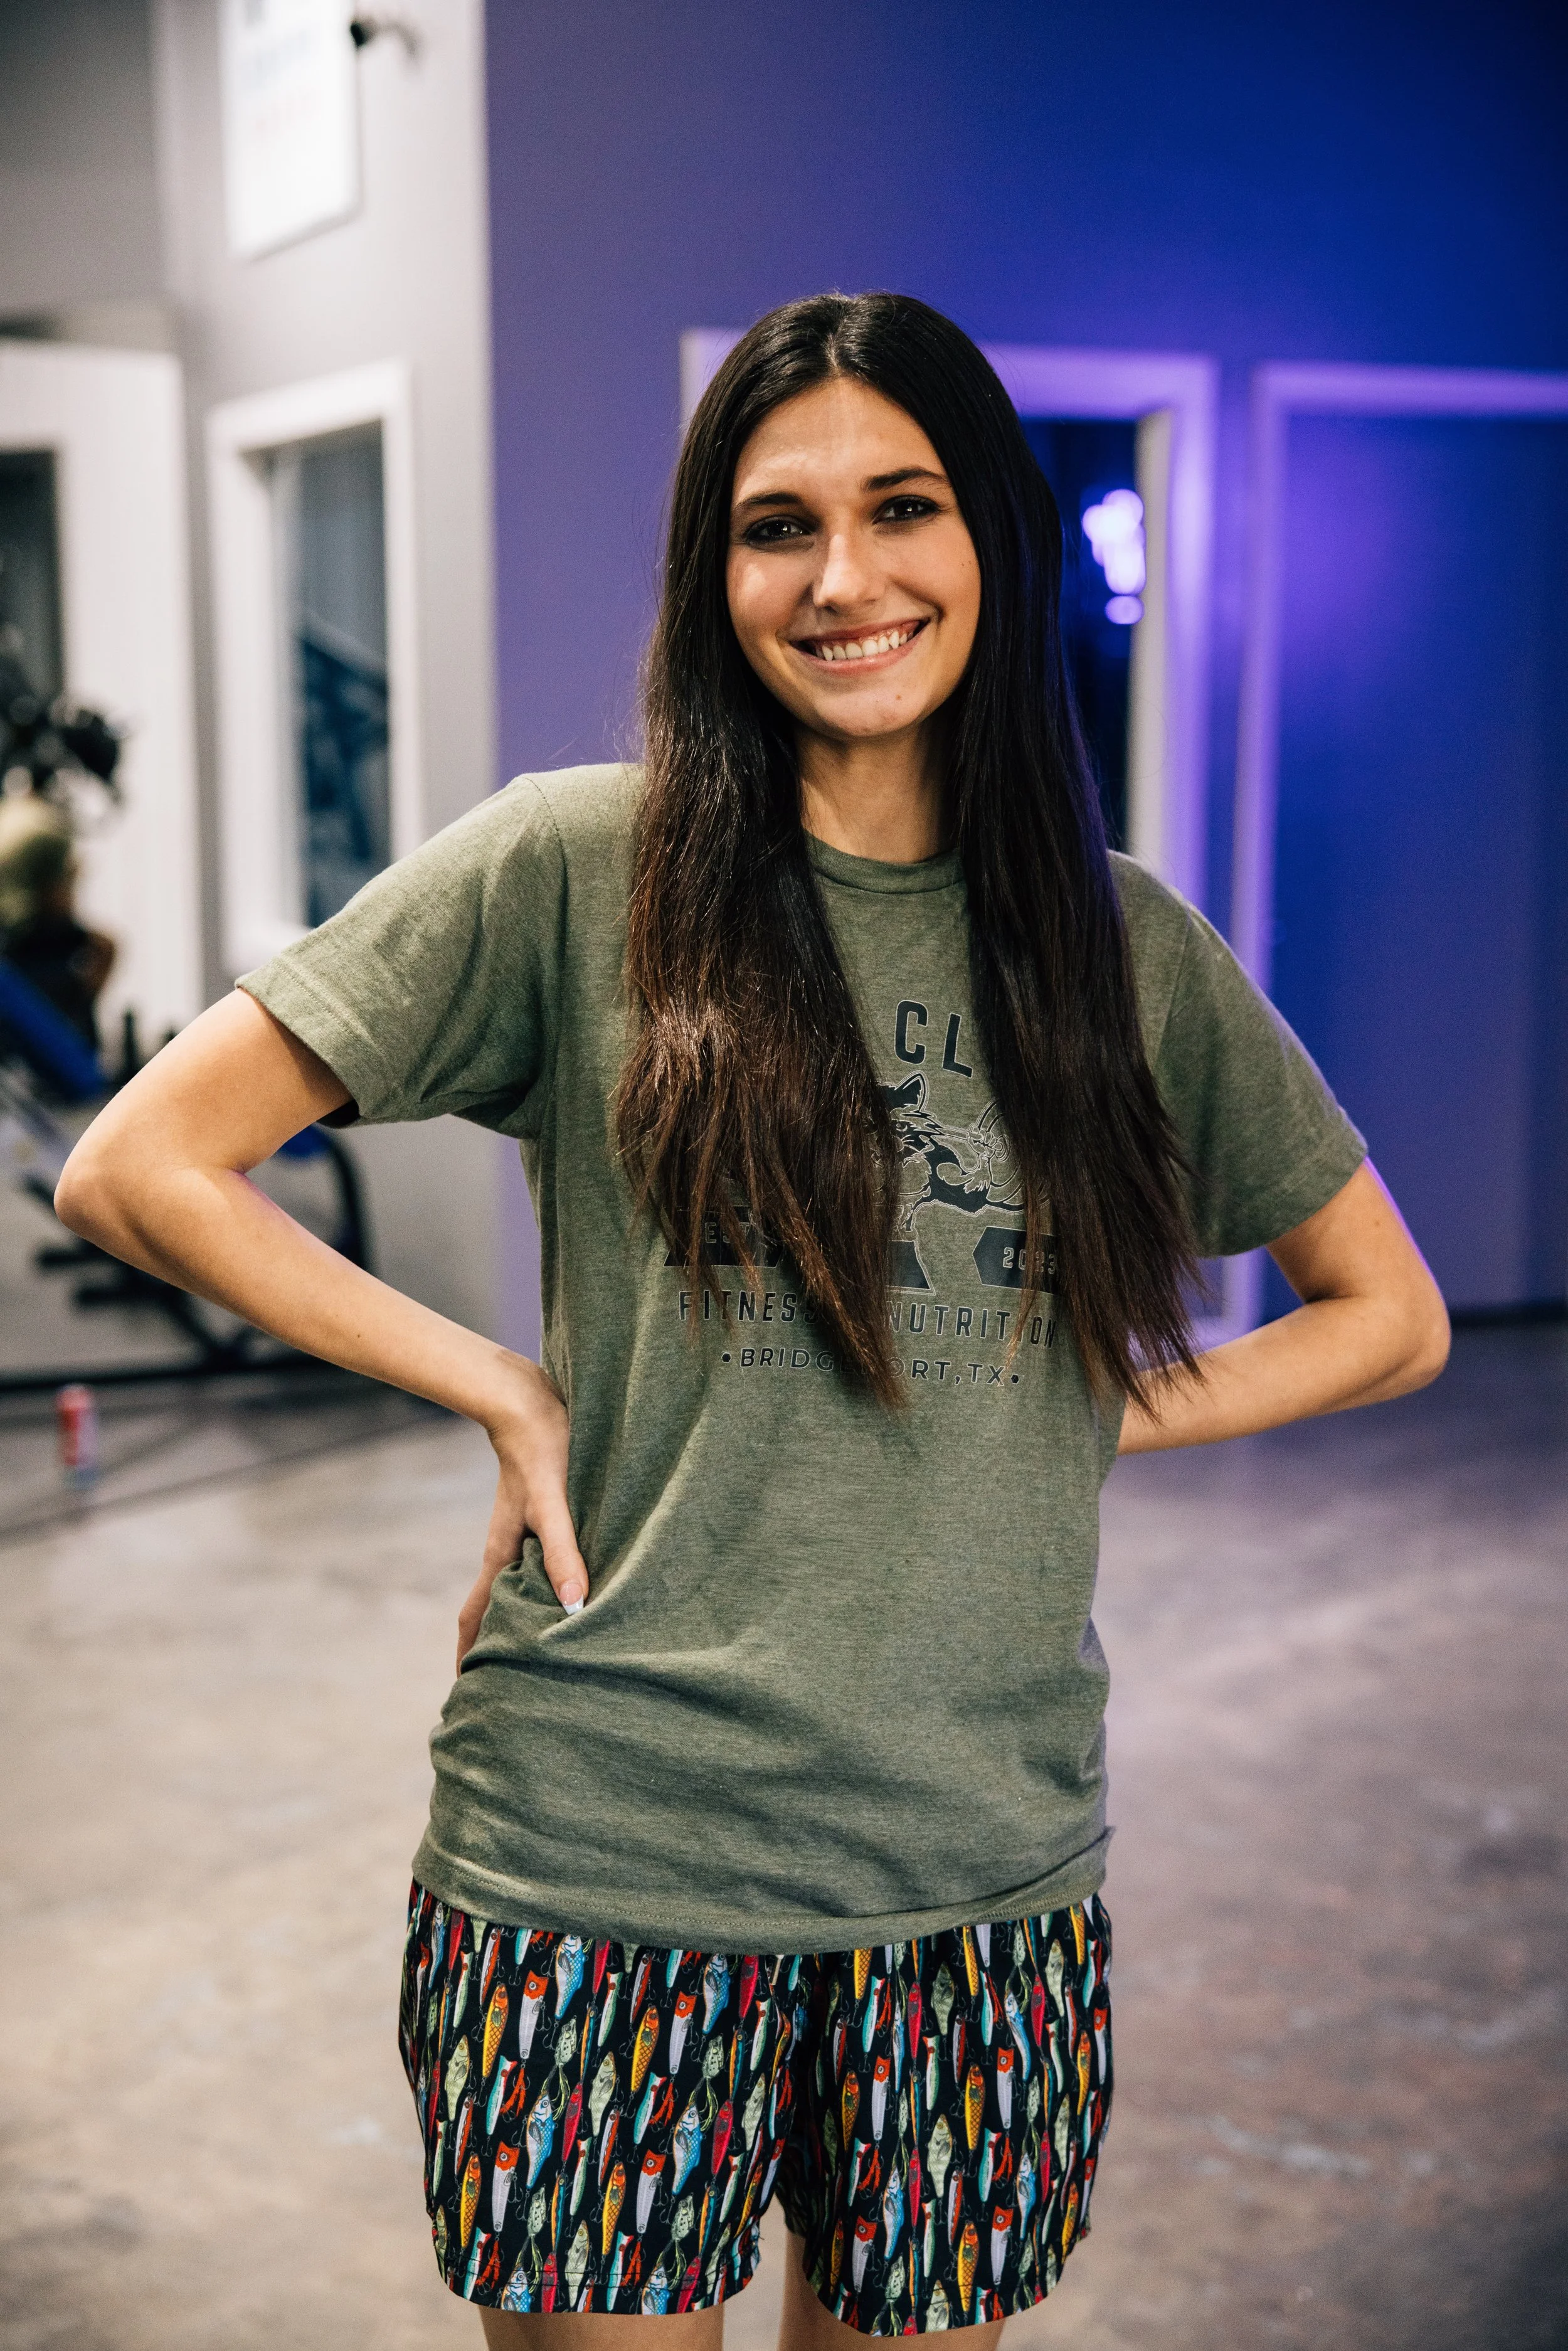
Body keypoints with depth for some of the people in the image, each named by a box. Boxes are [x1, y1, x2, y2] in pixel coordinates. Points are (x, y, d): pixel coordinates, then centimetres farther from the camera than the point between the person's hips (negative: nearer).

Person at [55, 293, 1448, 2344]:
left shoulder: (1130, 947, 4)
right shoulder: (574, 873, -5)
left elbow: (1393, 1317, 13)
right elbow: (135, 1171, -5)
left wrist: (1079, 1413, 0)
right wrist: (507, 1391, -8)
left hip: (989, 1884, 3)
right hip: (601, 1870, -2)